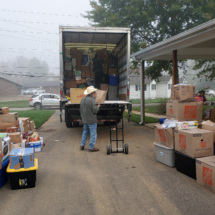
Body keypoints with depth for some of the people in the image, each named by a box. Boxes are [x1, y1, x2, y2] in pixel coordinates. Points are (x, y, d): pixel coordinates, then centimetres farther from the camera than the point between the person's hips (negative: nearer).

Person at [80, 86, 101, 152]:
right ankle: (91, 147, 6)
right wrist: (98, 107, -1)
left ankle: (82, 145, 25)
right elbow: (95, 110, -21)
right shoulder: (92, 100, -19)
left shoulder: (83, 99, 6)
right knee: (93, 133, 2)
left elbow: (81, 109, 13)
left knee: (85, 132, 21)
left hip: (85, 120, 8)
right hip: (92, 120, -8)